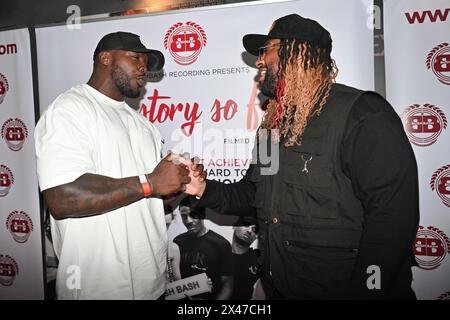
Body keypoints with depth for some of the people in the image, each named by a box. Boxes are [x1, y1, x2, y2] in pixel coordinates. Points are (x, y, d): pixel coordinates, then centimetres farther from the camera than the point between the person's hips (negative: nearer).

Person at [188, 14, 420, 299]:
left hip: (343, 289, -7)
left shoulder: (362, 114, -18)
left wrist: (363, 290, -24)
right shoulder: (274, 123, 9)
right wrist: (205, 189, -2)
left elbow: (392, 218, -24)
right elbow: (251, 193, 15)